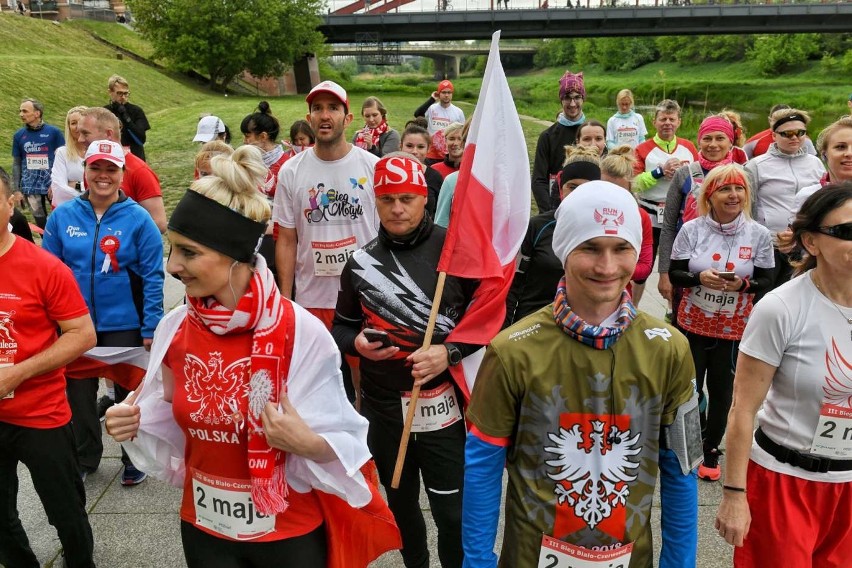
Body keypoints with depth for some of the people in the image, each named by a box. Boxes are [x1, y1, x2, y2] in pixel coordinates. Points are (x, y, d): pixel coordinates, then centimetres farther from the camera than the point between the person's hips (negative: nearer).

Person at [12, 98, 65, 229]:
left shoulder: (54, 132, -4)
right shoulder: (18, 135, 5)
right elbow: (16, 164, 10)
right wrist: (16, 189, 7)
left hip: (53, 183, -3)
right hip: (31, 186, 3)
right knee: (40, 220, 11)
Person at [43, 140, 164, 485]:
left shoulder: (137, 218, -10)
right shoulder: (63, 216, -2)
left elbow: (153, 276, -9)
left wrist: (151, 328, -11)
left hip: (124, 324, -3)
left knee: (128, 394, 12)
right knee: (79, 393, 17)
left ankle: (134, 459, 32)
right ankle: (85, 458, 39)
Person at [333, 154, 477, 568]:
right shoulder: (361, 262, 4)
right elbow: (342, 325, 13)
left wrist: (450, 352, -19)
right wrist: (356, 343, -10)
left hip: (441, 402, -4)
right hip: (381, 405, 4)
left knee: (452, 511, 4)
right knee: (401, 501, 21)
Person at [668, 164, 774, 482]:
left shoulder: (759, 234, -6)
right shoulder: (691, 229, -7)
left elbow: (766, 282, -1)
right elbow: (674, 274, -5)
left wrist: (743, 284, -23)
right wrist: (700, 278, -25)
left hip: (734, 327, 0)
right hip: (692, 323, 0)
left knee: (721, 389, 10)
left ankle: (711, 452, 30)